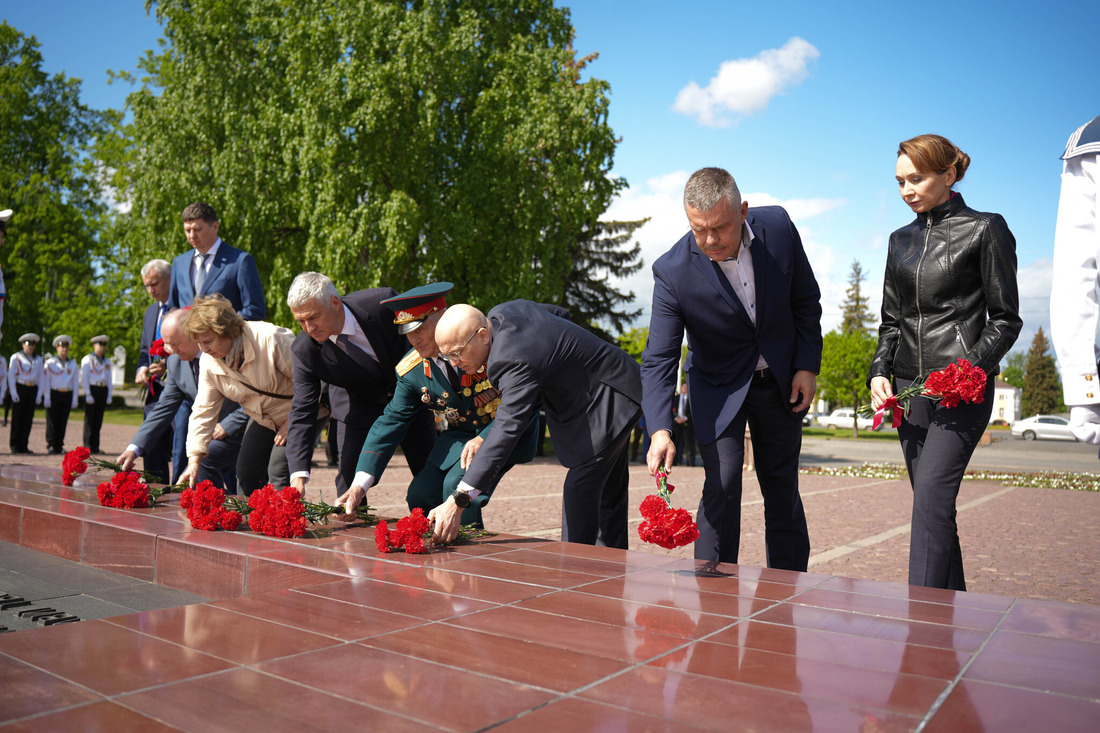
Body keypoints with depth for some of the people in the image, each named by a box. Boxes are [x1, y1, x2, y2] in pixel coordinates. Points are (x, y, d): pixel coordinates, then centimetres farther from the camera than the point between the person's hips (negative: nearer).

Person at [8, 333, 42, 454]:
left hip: (33, 390, 4)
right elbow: (11, 376, -1)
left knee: (28, 418, 4)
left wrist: (38, 394, 5)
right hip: (19, 388, -3)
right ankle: (14, 446, 6)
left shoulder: (38, 359, 14)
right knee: (17, 418, -1)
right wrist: (13, 393, -9)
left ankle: (23, 446, 11)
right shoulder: (16, 357, 2)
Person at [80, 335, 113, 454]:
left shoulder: (107, 361, 18)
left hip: (103, 391, 5)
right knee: (89, 419, -4)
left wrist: (109, 395, 9)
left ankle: (95, 447, 10)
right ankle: (87, 446, 0)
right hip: (92, 390, -5)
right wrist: (88, 394, -12)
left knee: (98, 420, 6)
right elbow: (84, 378, -5)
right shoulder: (87, 359, 1)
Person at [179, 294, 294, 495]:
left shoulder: (271, 339, -29)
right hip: (262, 419, 6)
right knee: (246, 472, 2)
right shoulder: (208, 362, -9)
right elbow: (203, 411, -4)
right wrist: (194, 461, -10)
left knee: (279, 472, -18)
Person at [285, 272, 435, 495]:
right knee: (349, 473, -10)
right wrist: (298, 475, -32)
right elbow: (302, 412, -22)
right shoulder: (304, 350, -25)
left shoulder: (382, 303, -30)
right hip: (357, 406, 0)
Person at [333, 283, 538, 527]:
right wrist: (359, 485, -15)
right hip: (460, 434, 6)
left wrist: (484, 439, -32)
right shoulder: (411, 370, -7)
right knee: (419, 495, -6)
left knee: (458, 484, -26)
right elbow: (391, 421, -6)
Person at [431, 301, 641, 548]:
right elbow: (559, 313, 12)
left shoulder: (514, 358, -36)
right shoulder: (501, 312, -7)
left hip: (610, 397, -11)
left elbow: (507, 430, -46)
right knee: (607, 490, 19)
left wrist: (457, 502, -51)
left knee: (580, 488, -16)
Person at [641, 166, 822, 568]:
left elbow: (806, 300, -1)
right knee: (722, 485, -13)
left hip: (781, 381, 3)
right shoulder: (672, 271, -26)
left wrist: (807, 367, -6)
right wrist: (660, 430, -36)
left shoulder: (778, 226, -17)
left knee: (783, 489, 12)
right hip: (718, 386, -3)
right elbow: (659, 359, -25)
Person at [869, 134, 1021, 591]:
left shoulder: (985, 230, 1)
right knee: (933, 501, 7)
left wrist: (974, 365, -16)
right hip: (909, 385, 6)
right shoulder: (901, 240, 16)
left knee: (931, 495, -16)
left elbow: (1006, 318, -1)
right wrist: (879, 371, 2)